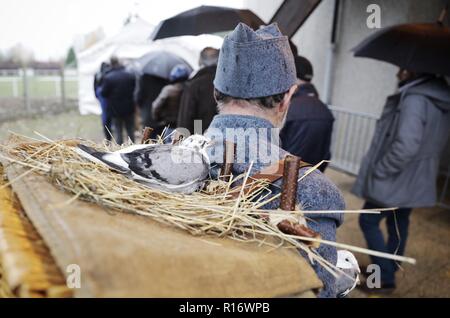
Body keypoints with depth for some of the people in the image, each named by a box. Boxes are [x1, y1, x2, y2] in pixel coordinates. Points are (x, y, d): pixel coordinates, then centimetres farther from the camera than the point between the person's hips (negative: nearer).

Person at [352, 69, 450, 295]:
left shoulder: (414, 99, -23)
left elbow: (405, 145, -32)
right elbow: (428, 144, 14)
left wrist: (379, 171, -21)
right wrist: (419, 170, 19)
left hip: (395, 180, -9)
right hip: (414, 180, 9)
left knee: (368, 221, 6)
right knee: (398, 224, 20)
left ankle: (386, 279, 10)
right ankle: (389, 270, 36)